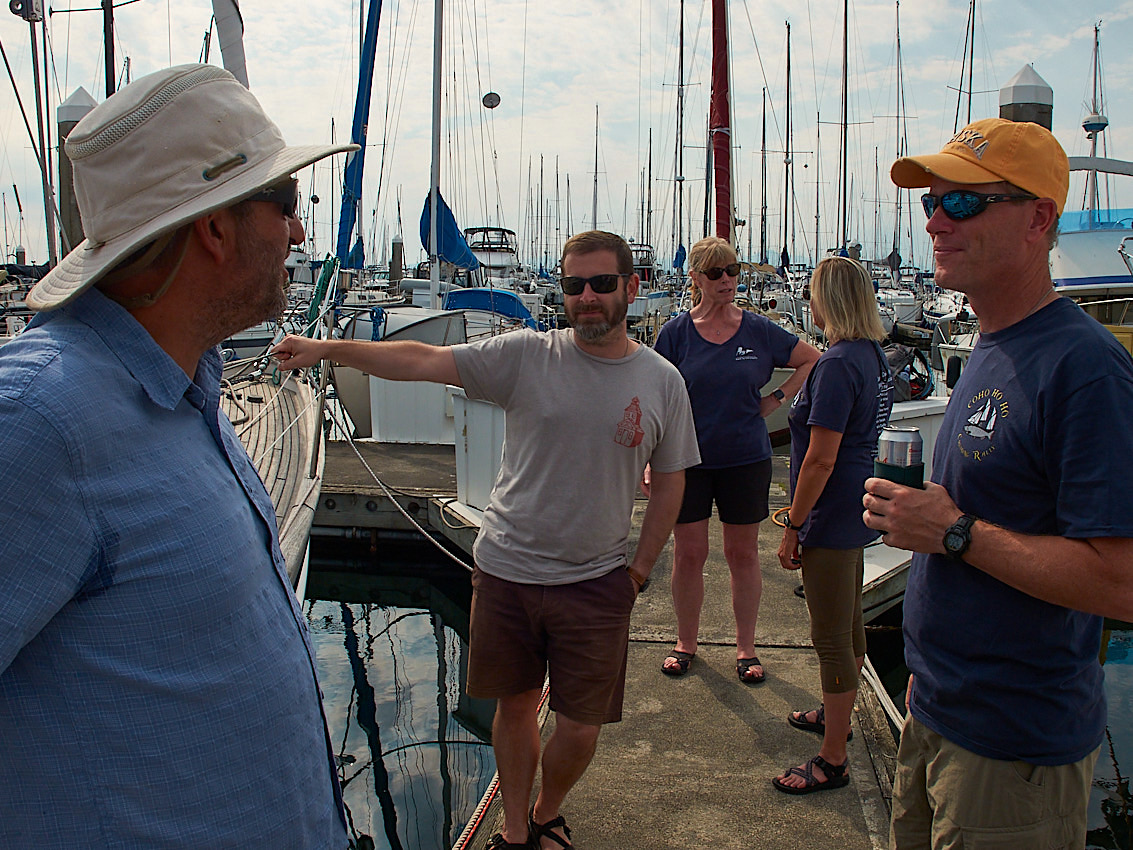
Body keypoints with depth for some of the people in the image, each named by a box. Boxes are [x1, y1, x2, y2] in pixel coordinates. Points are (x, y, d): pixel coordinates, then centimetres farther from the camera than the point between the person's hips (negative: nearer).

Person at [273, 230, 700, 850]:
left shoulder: (662, 381, -2)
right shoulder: (525, 355, -7)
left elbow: (669, 483, 6)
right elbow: (423, 362, -11)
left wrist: (640, 568, 4)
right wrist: (327, 348, -19)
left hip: (597, 583, 0)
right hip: (507, 570, 0)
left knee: (579, 728, 7)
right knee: (515, 705, 15)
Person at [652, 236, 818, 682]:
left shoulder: (759, 329, 0)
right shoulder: (675, 332, -3)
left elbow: (812, 361, 11)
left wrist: (774, 400, 2)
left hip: (747, 460, 1)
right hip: (688, 461, -1)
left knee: (743, 554, 9)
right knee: (688, 554, 6)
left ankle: (746, 646, 23)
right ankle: (686, 642, 25)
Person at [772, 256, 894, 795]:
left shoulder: (837, 365, -22)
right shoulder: (873, 356, 8)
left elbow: (821, 458, -24)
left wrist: (793, 528, -18)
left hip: (832, 515, -10)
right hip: (859, 508, 10)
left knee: (831, 637, -1)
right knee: (849, 624, 23)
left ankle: (833, 761, 10)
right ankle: (836, 715, 41)